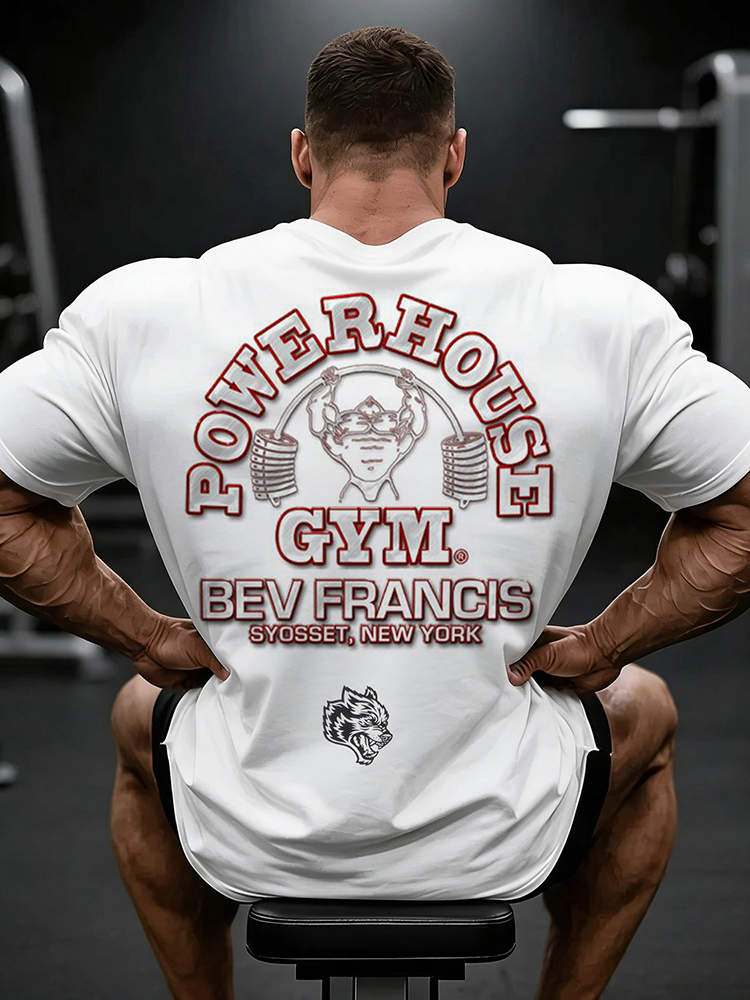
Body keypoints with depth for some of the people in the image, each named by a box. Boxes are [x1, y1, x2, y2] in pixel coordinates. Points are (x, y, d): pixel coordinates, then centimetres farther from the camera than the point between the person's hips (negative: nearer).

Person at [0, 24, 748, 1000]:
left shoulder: (148, 311, -7)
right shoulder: (603, 316, -8)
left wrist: (154, 640, 6)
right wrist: (599, 646, 5)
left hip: (248, 840, 1)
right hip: (500, 839, 0)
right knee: (643, 713, 34)